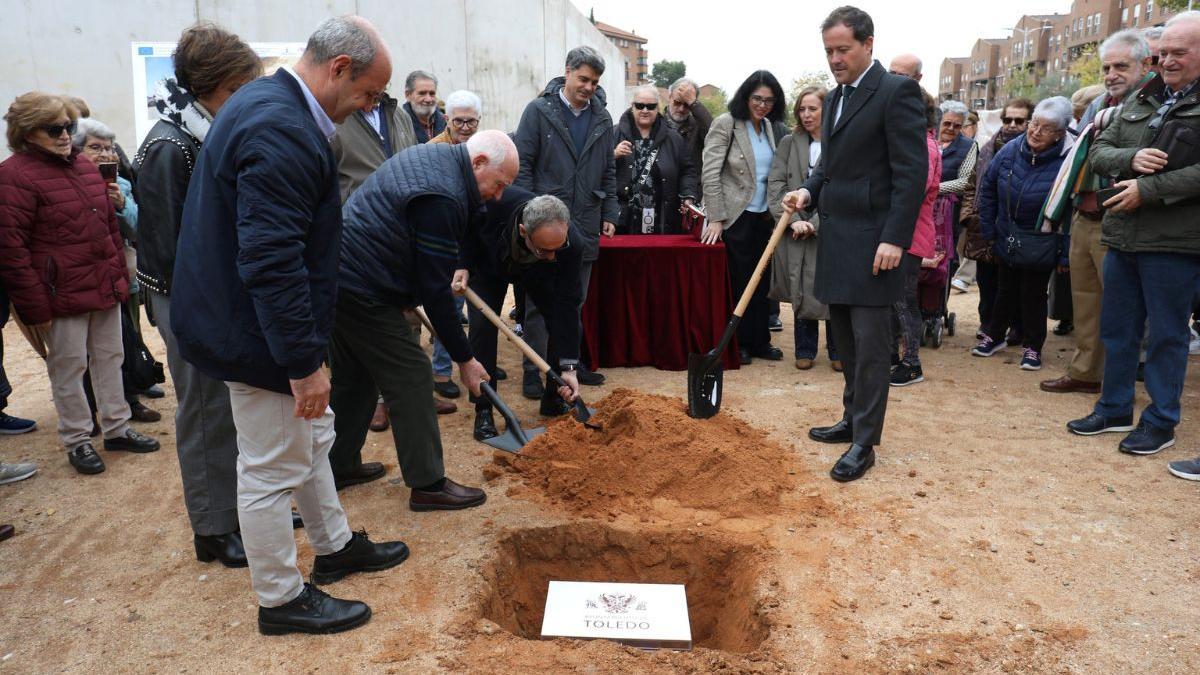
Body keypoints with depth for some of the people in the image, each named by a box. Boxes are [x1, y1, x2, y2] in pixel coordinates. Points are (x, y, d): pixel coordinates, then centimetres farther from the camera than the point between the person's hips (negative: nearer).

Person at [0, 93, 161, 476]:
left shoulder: (85, 167, 12)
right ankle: (77, 441, 18)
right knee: (68, 368, 4)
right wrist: (34, 304, -17)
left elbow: (110, 225, 19)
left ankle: (117, 429, 27)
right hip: (62, 296, -7)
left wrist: (120, 274, 14)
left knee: (110, 358, 14)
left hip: (105, 287, 7)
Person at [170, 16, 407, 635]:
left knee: (311, 437, 22)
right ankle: (281, 600, 22)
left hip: (252, 319, 11)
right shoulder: (283, 132, -26)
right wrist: (304, 361, -25)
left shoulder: (263, 103, 9)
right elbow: (272, 261, -30)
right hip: (258, 332, -11)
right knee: (273, 469, 4)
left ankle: (334, 546, 40)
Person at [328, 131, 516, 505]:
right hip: (362, 288, -11)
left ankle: (339, 465, 33)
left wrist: (456, 264, 17)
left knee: (354, 375, 20)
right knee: (410, 377, -4)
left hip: (337, 274, 11)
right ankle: (428, 484, 4)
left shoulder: (435, 154, 8)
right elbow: (435, 291, -22)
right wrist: (464, 359, -15)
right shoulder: (442, 197, -23)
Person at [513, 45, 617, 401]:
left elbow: (609, 171, 16)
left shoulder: (602, 118, 10)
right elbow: (522, 165, -5)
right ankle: (534, 372, 9)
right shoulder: (539, 111, -3)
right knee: (539, 302, 1)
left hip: (585, 225, 4)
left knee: (576, 301, 13)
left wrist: (610, 214, 10)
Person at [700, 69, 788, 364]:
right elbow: (710, 173, -12)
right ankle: (740, 343, 14)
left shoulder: (773, 129, 10)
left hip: (764, 216, 5)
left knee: (762, 280, 9)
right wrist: (716, 218, -16)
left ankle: (760, 340, 20)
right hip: (735, 217, -5)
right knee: (739, 281, 2)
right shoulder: (725, 124, -7)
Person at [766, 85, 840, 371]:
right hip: (794, 230, 2)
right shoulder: (789, 143, 9)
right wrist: (793, 219, -10)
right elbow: (775, 183, 2)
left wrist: (816, 223, -15)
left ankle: (837, 351, 16)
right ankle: (805, 350, 20)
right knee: (801, 291, 7)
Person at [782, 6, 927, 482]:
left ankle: (864, 443, 4)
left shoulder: (897, 92, -10)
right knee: (846, 341, 16)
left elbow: (912, 171, -15)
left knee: (869, 343, -4)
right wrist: (809, 192, 3)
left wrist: (895, 239, -20)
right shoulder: (836, 98, 16)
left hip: (871, 242, -8)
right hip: (836, 240, 9)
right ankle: (853, 418, 30)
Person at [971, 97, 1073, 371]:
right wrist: (988, 230, 2)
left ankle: (1033, 346, 23)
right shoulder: (1011, 151, -10)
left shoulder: (1067, 161, -21)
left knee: (1034, 294, 8)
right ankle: (994, 335, 34)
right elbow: (988, 188, 3)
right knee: (1006, 290, 18)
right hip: (1007, 240, 4)